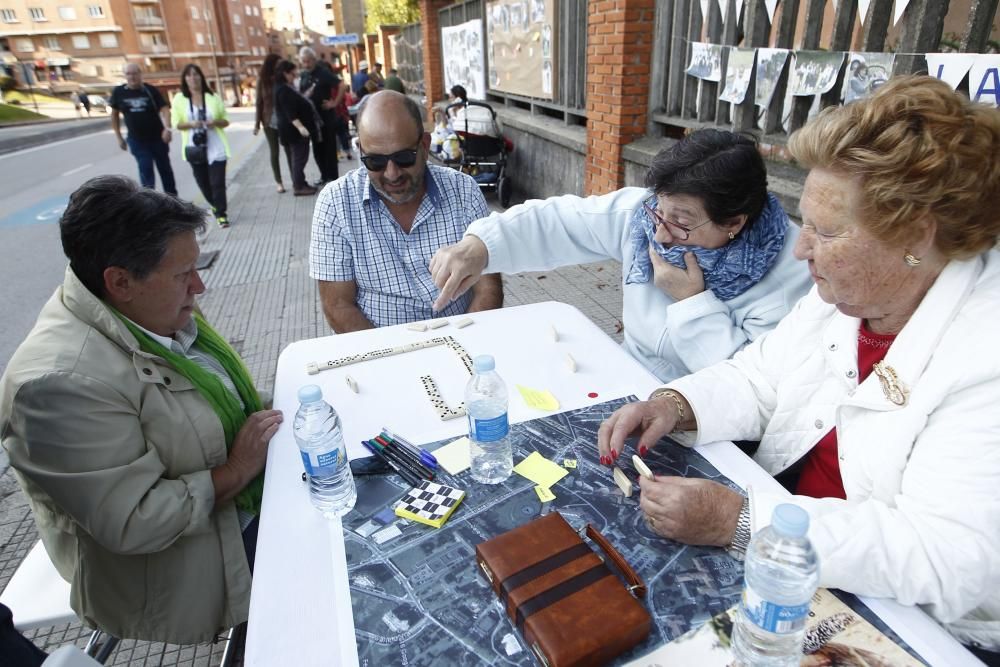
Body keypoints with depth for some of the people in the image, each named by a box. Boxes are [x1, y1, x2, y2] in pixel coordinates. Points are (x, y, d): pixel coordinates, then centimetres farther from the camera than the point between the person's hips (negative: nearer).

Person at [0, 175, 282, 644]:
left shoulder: (150, 307, -6)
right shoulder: (60, 381, -31)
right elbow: (132, 525, -27)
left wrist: (257, 427, -3)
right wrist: (235, 471, -22)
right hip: (191, 574, -7)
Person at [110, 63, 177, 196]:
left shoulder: (151, 90, -6)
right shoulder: (119, 92, -2)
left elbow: (164, 109, -14)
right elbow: (114, 114, 8)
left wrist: (167, 128, -32)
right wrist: (119, 137, 6)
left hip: (157, 137, 0)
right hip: (136, 140, 0)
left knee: (165, 169, 9)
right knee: (146, 170, -6)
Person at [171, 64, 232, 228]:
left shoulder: (213, 97, 1)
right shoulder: (179, 99, 1)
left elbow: (226, 120, 5)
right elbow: (176, 123, 1)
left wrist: (216, 122, -17)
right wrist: (191, 124, -18)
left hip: (215, 147, -2)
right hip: (194, 148, 2)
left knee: (217, 182, -6)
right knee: (203, 182, 11)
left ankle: (221, 214, 1)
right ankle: (216, 206, 33)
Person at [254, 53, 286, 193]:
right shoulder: (263, 80, 0)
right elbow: (259, 102, 2)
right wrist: (257, 123, -1)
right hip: (270, 122, 0)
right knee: (274, 152, 7)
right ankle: (278, 182, 16)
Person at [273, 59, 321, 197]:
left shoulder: (288, 88, 14)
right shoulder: (283, 90, -18)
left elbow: (298, 103, 26)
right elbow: (289, 112, -26)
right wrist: (300, 126, -33)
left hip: (294, 129, 11)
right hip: (293, 130, -11)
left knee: (296, 158, 14)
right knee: (299, 157, -7)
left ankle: (299, 184, 20)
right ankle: (299, 187, -3)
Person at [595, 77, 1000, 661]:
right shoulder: (848, 291, -3)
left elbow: (945, 559, -31)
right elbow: (760, 378, 4)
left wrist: (739, 521, -36)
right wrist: (677, 404, -15)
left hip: (923, 629, -6)